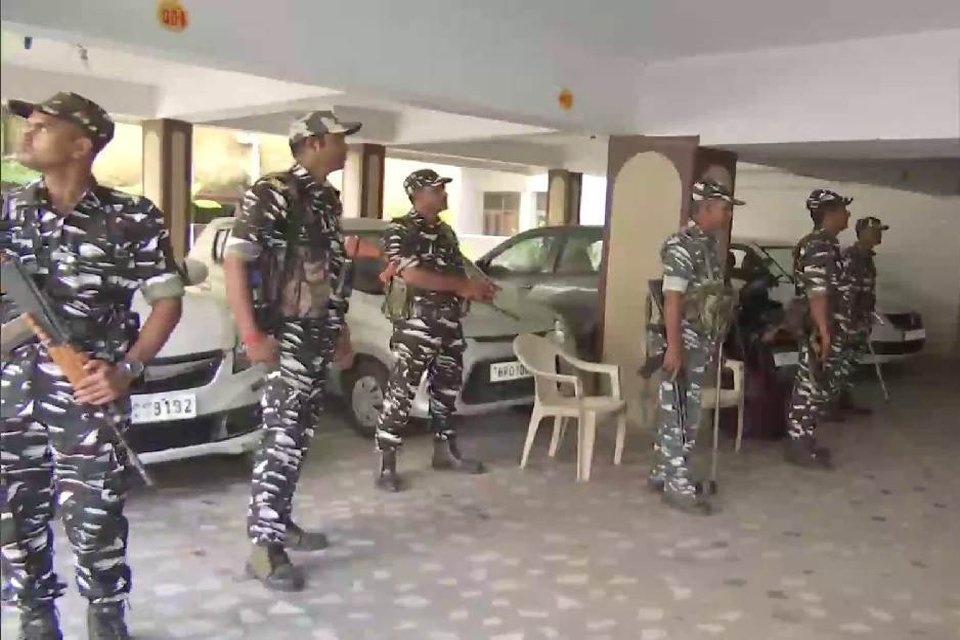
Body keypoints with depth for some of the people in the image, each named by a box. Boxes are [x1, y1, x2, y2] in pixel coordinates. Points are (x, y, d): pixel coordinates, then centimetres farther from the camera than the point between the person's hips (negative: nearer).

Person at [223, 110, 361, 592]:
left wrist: (341, 332, 21)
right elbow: (234, 262, -17)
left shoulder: (328, 198, 15)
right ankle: (264, 545, -4)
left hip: (319, 334, 9)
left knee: (300, 435, 14)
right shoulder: (272, 193, -12)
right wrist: (252, 334, -23)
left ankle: (280, 521, 26)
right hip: (288, 334, -9)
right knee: (282, 436, -10)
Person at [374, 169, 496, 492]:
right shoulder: (401, 230, -8)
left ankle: (445, 450, 30)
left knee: (447, 389, 16)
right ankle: (386, 464, -3)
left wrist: (476, 288, -1)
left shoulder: (446, 232, 16)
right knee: (401, 392, -7)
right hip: (415, 326, -8)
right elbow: (413, 275, -20)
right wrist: (464, 286, -17)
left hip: (450, 325, 8)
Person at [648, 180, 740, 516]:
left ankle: (664, 472, 23)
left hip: (702, 341, 9)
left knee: (681, 411, 14)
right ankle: (677, 484, 0)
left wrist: (715, 341, 19)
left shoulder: (712, 244, 13)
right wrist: (673, 347, -24)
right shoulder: (682, 245, -15)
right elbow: (673, 299, -20)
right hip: (685, 340, -9)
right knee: (680, 413, -5)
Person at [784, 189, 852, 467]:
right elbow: (817, 293, -24)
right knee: (812, 387, -4)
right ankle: (798, 444, 2)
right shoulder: (819, 245, -16)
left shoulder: (824, 243, 17)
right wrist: (824, 332, -26)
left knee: (812, 386, 14)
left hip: (822, 327, 10)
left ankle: (802, 439, 22)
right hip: (820, 328, -10)